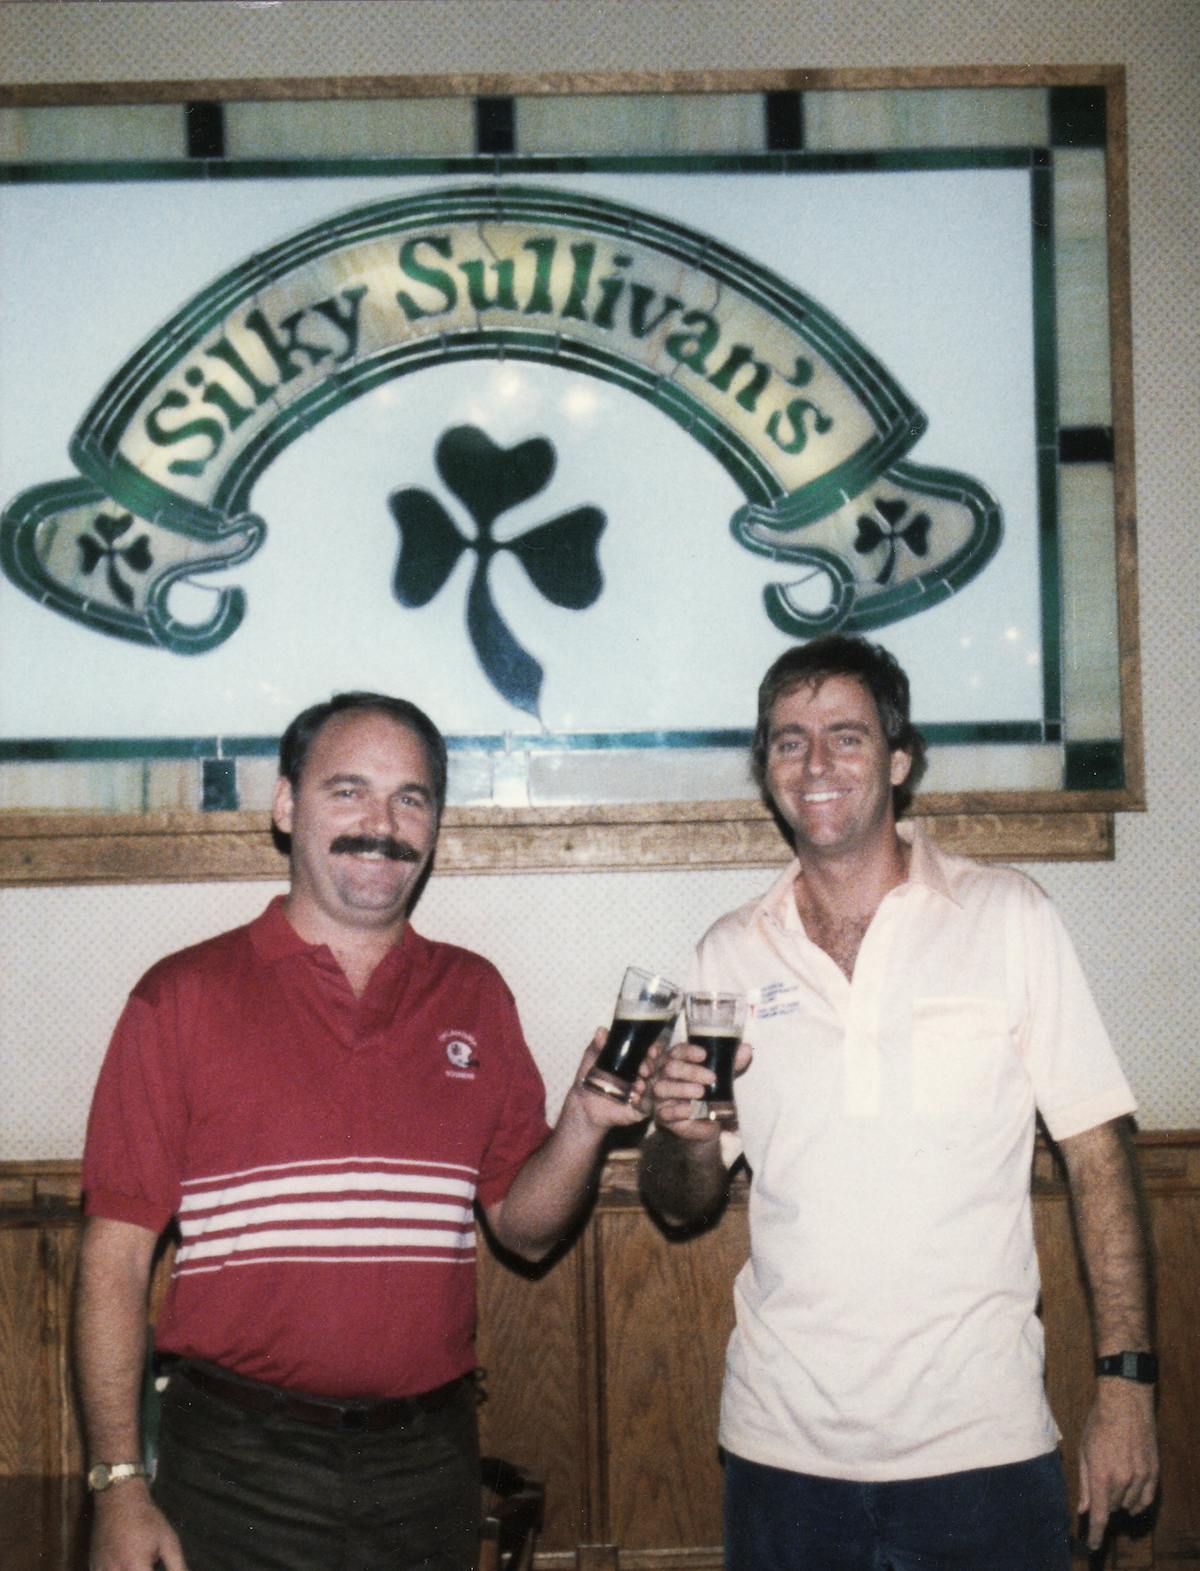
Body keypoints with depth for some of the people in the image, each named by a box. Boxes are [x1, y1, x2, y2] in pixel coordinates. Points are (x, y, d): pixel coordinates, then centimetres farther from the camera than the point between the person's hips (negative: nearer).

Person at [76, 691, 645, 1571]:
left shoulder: (475, 997, 6)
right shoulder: (184, 998, -3)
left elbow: (525, 1229, 9)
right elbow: (117, 1253, -4)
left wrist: (585, 1126, -9)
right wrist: (119, 1483, -7)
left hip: (428, 1463, 3)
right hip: (239, 1466, -3)